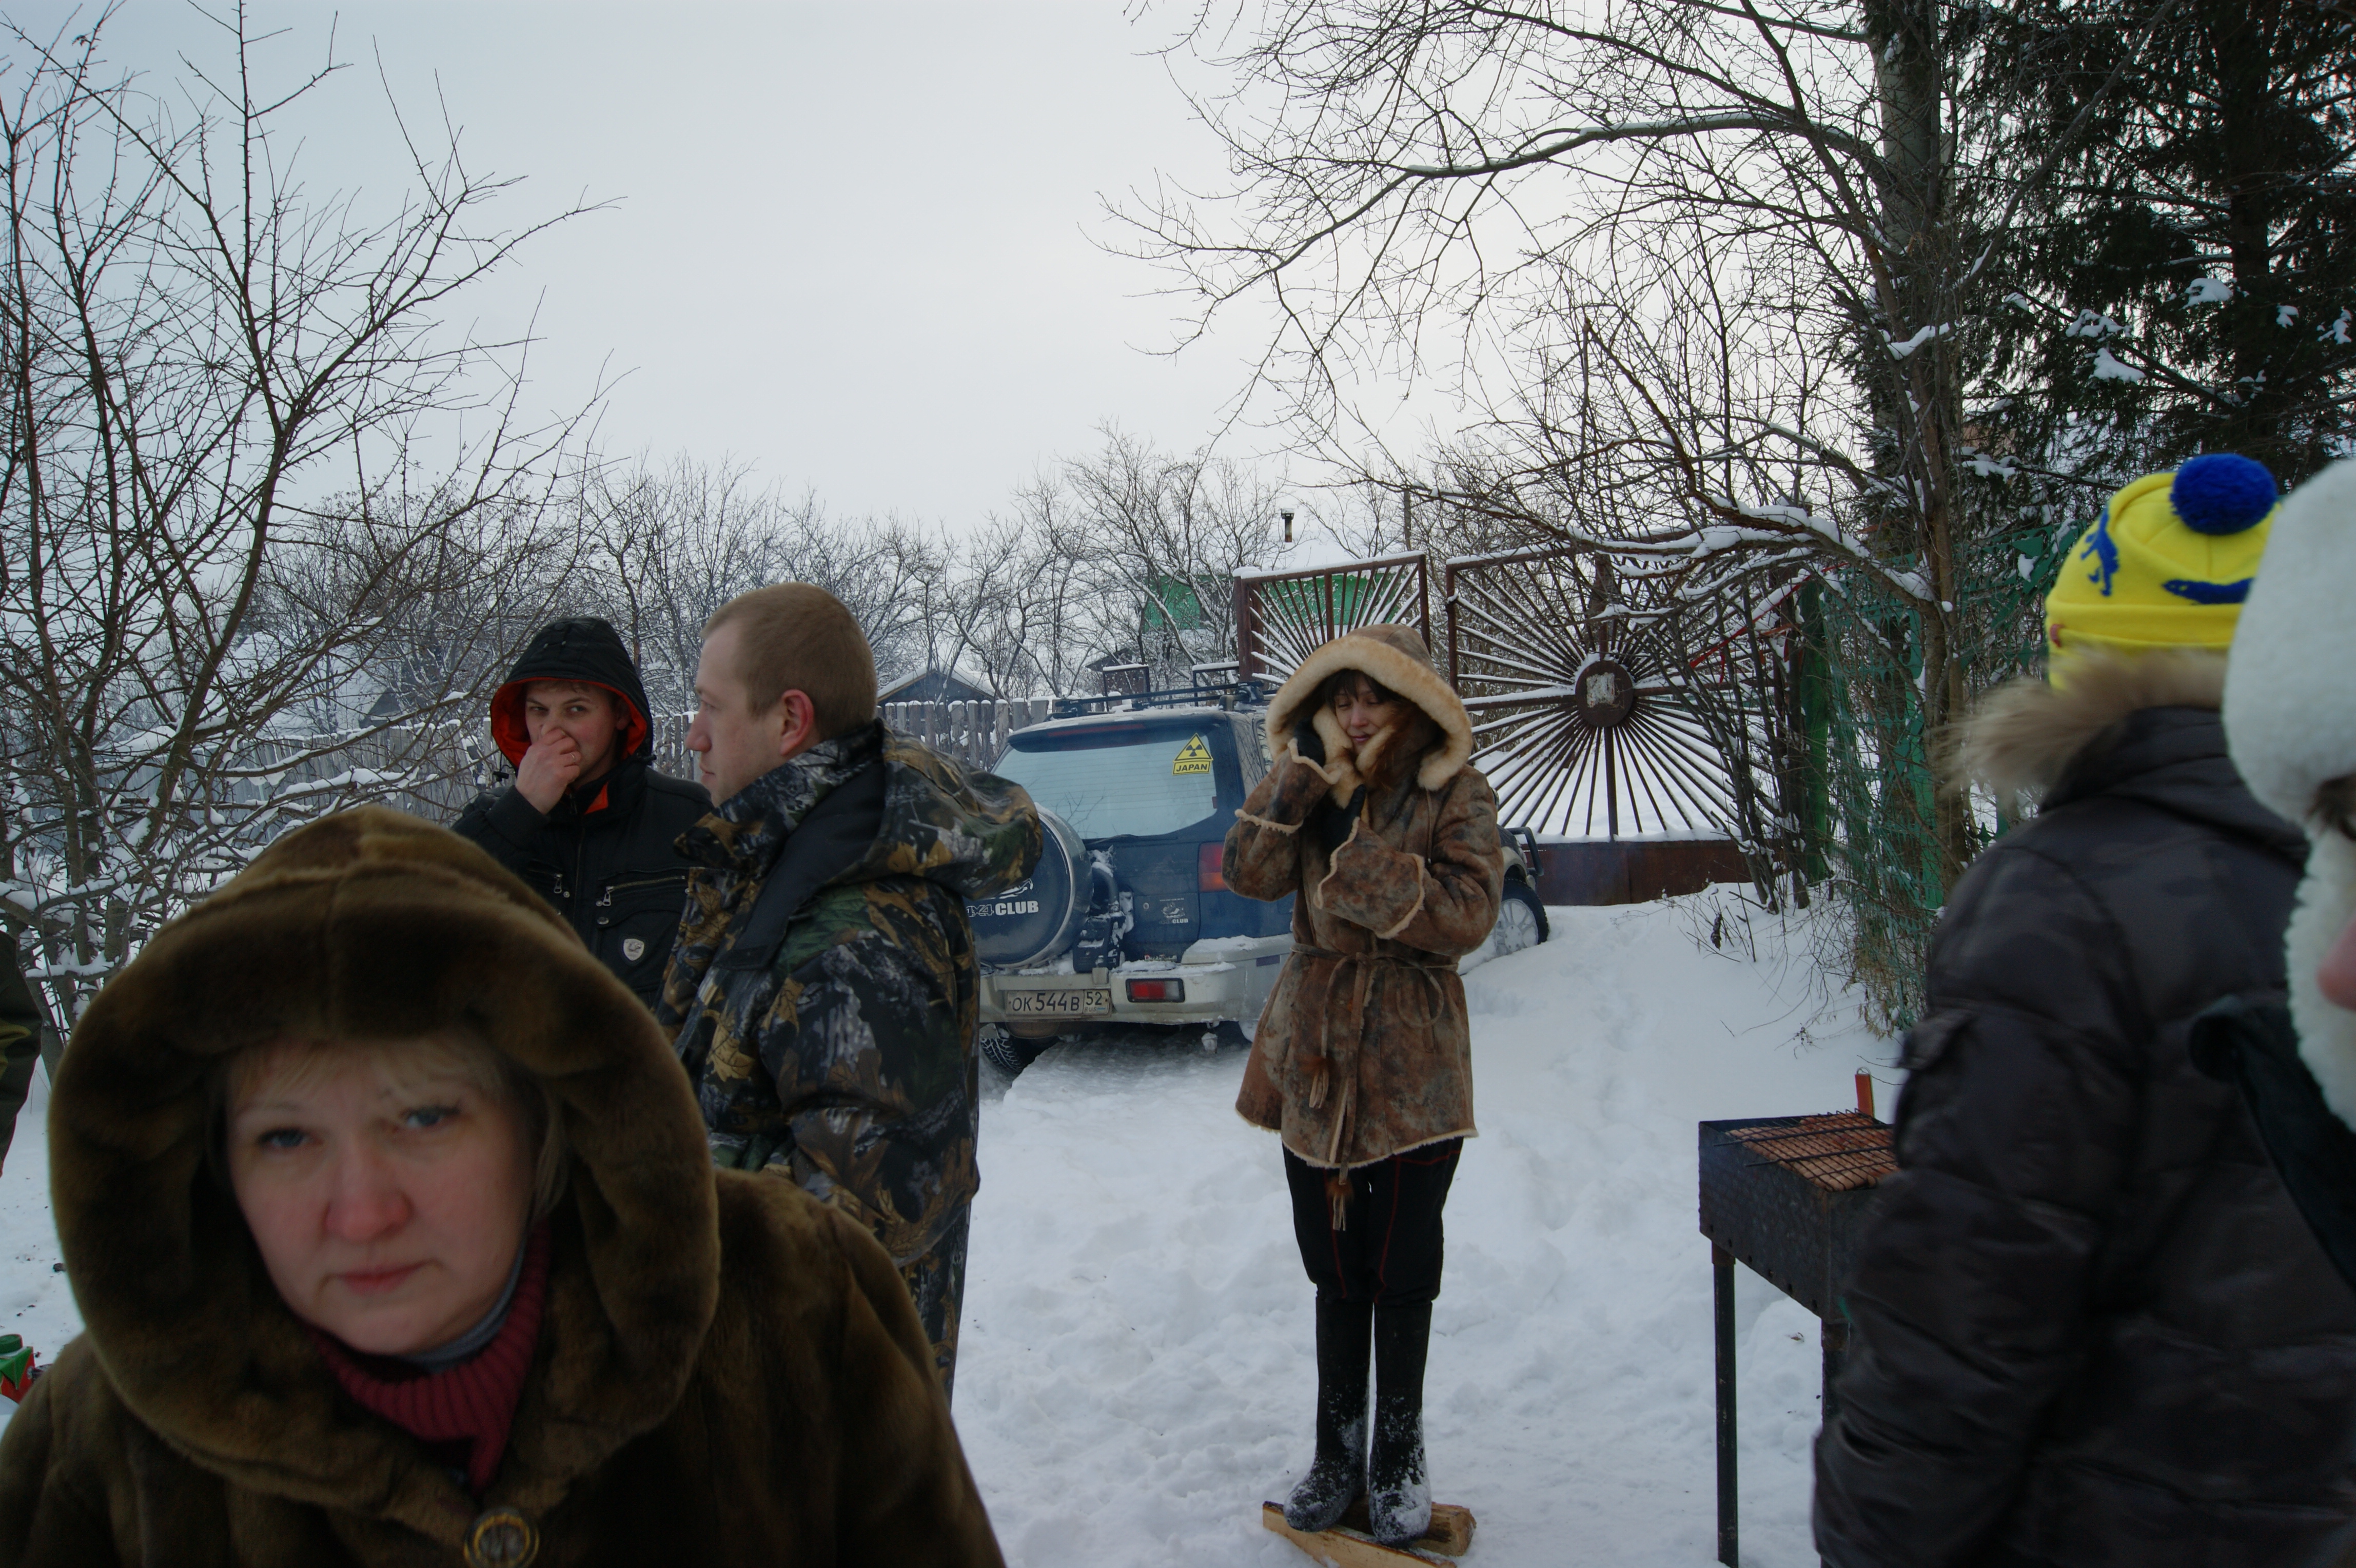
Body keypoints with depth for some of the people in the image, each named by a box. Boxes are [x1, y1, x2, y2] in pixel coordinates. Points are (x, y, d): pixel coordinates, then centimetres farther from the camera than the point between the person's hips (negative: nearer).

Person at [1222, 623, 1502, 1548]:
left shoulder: (1455, 796, -4)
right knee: (1336, 1274, 14)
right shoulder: (1312, 788, 8)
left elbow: (1469, 912, -17)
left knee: (1401, 1279, 6)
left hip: (1412, 1065, -3)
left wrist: (1360, 868, -21)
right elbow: (1249, 874, -8)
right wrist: (1302, 775, -17)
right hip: (1314, 1058, 4)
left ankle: (1398, 1463, 25)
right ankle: (1338, 1455, 29)